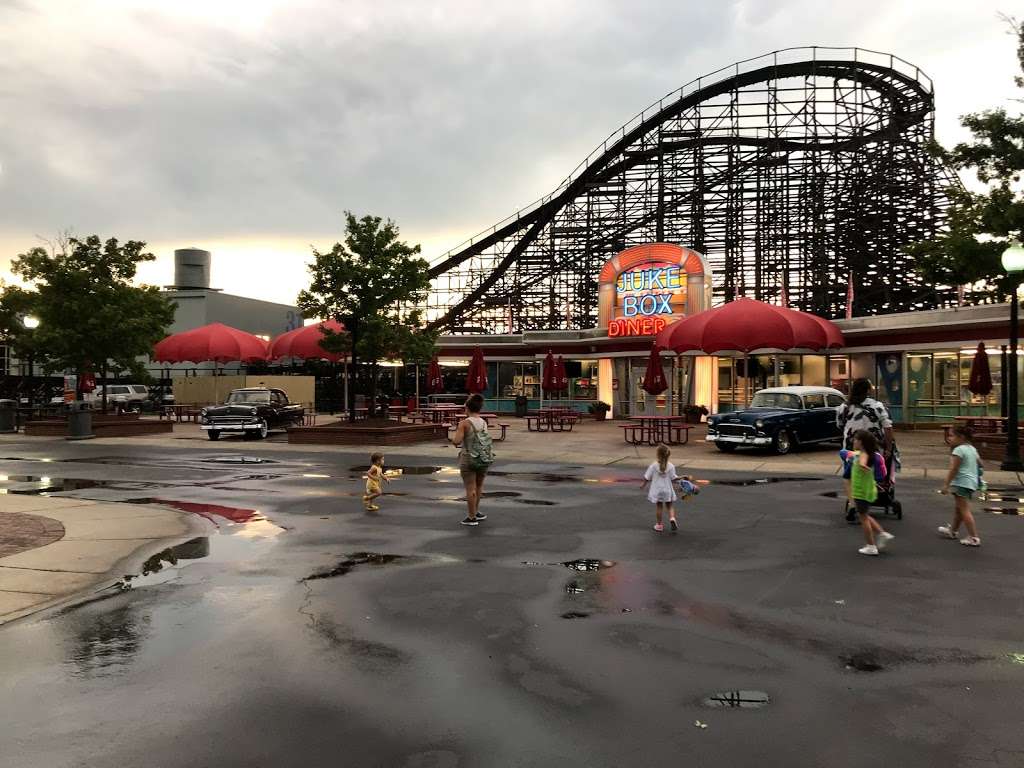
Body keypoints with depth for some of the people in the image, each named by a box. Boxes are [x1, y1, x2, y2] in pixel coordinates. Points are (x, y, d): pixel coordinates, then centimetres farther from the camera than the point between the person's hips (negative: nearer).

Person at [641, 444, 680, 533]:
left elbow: (647, 478, -8)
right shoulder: (671, 466, -11)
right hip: (667, 490, 1)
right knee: (669, 506, 16)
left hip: (657, 490, 0)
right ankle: (672, 518, -9)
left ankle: (659, 525, 20)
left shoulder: (653, 466, -14)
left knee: (658, 506, 14)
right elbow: (674, 478, -9)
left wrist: (644, 485, 10)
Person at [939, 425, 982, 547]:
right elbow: (979, 463, 20)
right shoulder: (972, 449, 13)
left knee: (964, 510, -7)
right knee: (958, 509, 23)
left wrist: (946, 484, -17)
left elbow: (953, 469, -18)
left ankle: (973, 538, -9)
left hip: (961, 483, -10)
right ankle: (952, 530, 37)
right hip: (972, 482, 10)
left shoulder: (958, 450, -15)